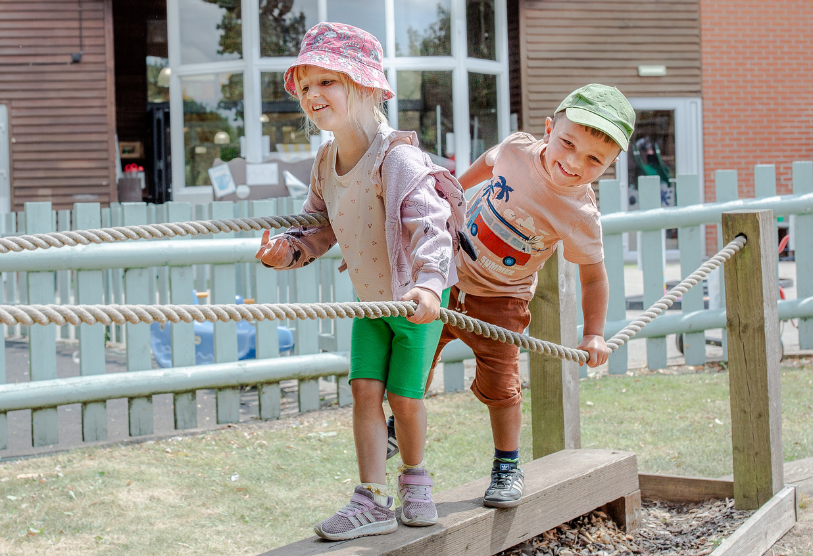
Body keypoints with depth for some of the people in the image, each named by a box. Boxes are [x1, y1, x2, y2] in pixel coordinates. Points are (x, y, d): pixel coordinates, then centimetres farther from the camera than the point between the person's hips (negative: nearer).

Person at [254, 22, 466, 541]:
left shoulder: (397, 157, -30)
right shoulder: (327, 161, -5)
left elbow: (429, 223, -41)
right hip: (369, 300, 6)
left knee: (405, 397, 3)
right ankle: (373, 502, 4)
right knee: (366, 390, -2)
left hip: (418, 300, -6)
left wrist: (428, 283, -56)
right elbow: (321, 226, 8)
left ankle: (415, 479, 30)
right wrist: (288, 249, -12)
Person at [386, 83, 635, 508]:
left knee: (499, 385, -6)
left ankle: (508, 468, 16)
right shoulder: (518, 147, -18)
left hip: (499, 299, -3)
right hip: (449, 275, 3)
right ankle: (401, 426, 39)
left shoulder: (580, 216, -25)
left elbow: (593, 277, -14)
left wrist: (593, 334, -20)